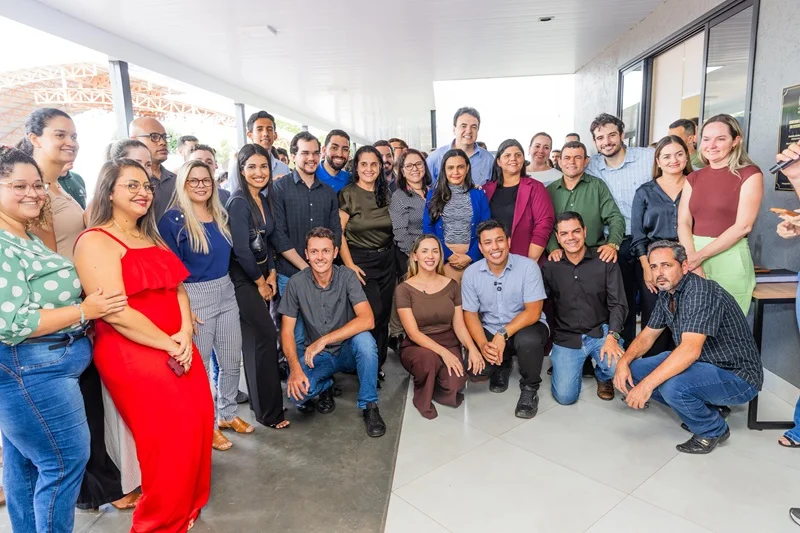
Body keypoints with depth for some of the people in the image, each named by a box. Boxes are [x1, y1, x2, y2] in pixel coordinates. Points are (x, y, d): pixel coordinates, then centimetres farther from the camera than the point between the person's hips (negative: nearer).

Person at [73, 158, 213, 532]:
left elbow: (177, 289, 10)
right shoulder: (95, 241, -10)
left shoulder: (151, 238, 17)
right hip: (132, 354, -7)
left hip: (179, 348, 8)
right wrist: (168, 344, -13)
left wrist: (185, 335, -7)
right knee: (171, 438, -3)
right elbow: (115, 312, -19)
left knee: (199, 423, 8)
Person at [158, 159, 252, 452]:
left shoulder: (220, 216, 9)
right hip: (195, 297, -6)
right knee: (200, 366, 7)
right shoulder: (172, 220, -9)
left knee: (232, 360, 14)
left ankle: (227, 414, 34)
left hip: (226, 292, 6)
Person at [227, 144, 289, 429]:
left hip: (261, 277, 8)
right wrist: (260, 282, -10)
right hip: (243, 279, -7)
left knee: (255, 339, 13)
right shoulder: (238, 202, -16)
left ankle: (260, 400, 26)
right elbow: (241, 250, -19)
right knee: (266, 335, -7)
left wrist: (271, 274, 5)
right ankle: (269, 411, 5)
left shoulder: (265, 200, 8)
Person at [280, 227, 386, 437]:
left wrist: (324, 340, -29)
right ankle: (325, 386, 10)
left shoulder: (347, 276, -13)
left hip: (347, 350, 0)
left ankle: (369, 405, -12)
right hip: (315, 355, 1)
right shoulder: (296, 283, -10)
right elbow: (287, 332, -8)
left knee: (364, 339, -34)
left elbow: (367, 320, -26)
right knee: (297, 391, -28)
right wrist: (295, 368, -25)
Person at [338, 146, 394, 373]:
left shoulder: (386, 193, 7)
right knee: (373, 313, -6)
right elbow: (338, 232, -11)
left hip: (387, 260, 5)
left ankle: (379, 363, 27)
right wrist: (349, 265, -15)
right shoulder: (348, 194, -8)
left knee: (384, 313, 10)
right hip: (361, 260, -5)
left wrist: (392, 253, 7)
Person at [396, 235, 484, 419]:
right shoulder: (404, 289, -9)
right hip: (416, 347, -2)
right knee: (428, 358, -37)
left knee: (454, 386, -26)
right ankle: (423, 397, -4)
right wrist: (443, 352, -27)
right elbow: (413, 333, -15)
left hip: (449, 345, 3)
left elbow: (459, 325, 1)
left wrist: (472, 349, -19)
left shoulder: (452, 286, 3)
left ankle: (440, 386, 13)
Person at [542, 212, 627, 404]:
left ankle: (602, 375, 11)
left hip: (600, 332, 0)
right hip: (566, 338, 0)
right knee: (565, 396, -11)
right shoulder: (549, 267, -2)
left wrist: (612, 336, -20)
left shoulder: (605, 262, -3)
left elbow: (618, 304, -5)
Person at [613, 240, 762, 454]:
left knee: (672, 386, -34)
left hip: (736, 376, -8)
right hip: (701, 364, 9)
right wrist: (624, 361, -9)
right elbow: (648, 335, 9)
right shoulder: (667, 294, 2)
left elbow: (690, 350, -36)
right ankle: (704, 410, 13)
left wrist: (647, 384, -38)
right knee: (634, 371, -2)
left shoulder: (701, 292, -26)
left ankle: (714, 430, -1)